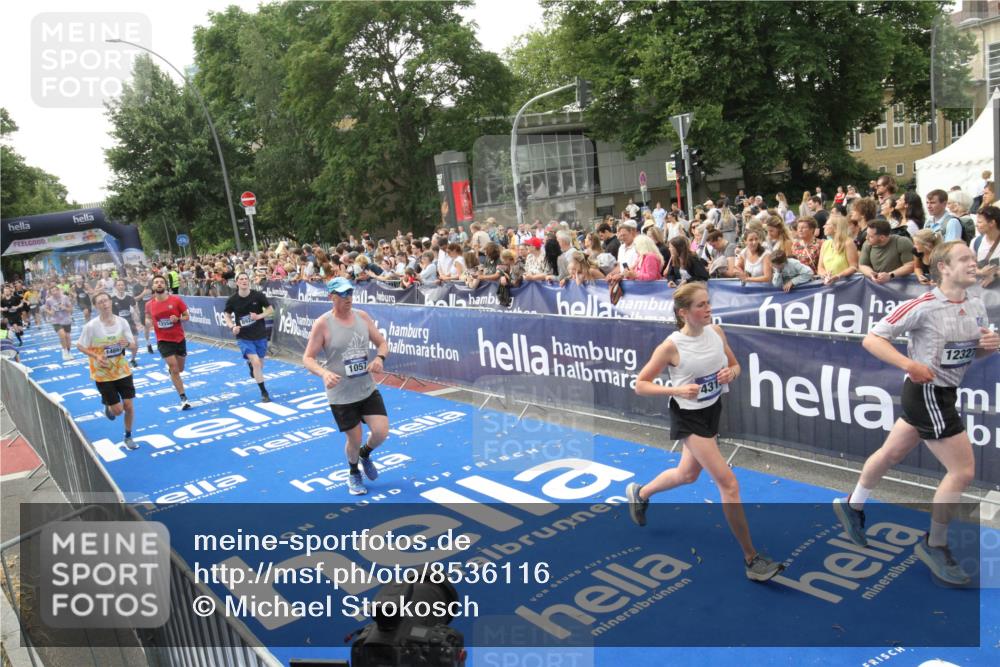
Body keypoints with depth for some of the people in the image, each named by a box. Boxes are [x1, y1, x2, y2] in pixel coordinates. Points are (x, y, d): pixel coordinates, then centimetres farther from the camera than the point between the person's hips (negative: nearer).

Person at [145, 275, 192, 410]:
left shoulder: (176, 300, -8)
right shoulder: (149, 305, -3)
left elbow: (187, 316, -3)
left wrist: (178, 319, -22)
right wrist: (149, 322, -3)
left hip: (179, 338, 1)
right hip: (163, 341, -1)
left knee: (180, 369, 15)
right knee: (174, 369, -11)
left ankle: (170, 369, 53)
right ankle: (183, 399, -3)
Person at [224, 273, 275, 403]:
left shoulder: (258, 295, -10)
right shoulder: (232, 300, -8)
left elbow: (270, 309, 1)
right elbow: (227, 316, 7)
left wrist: (259, 316, -16)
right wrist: (232, 327, -11)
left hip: (260, 335, 2)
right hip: (243, 337, -2)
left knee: (260, 364, 14)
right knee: (256, 362, -16)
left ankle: (250, 364, 55)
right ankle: (264, 393, -2)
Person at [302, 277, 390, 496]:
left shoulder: (362, 317, 0)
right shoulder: (322, 324, -13)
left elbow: (382, 343, 8)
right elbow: (307, 358, -11)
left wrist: (379, 358, -15)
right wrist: (324, 373, -30)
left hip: (368, 389, 4)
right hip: (341, 395, -3)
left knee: (381, 432, -5)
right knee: (354, 439, 5)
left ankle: (365, 454, 32)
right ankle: (353, 474, 38)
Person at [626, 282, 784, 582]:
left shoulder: (716, 331, -6)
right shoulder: (672, 346, -22)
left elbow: (735, 365, 9)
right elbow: (640, 385, -16)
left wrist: (731, 372, -15)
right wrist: (676, 390, -29)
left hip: (713, 411, 7)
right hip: (689, 417, -7)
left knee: (687, 474, 25)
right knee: (729, 484, -9)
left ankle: (640, 494, 53)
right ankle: (751, 559, 3)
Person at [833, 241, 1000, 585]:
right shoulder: (924, 306, -19)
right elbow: (872, 339, -18)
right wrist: (911, 365, -28)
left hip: (941, 395, 8)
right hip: (926, 393, -8)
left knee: (891, 453, 21)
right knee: (963, 470, -5)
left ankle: (852, 506, 41)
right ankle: (934, 545, 14)